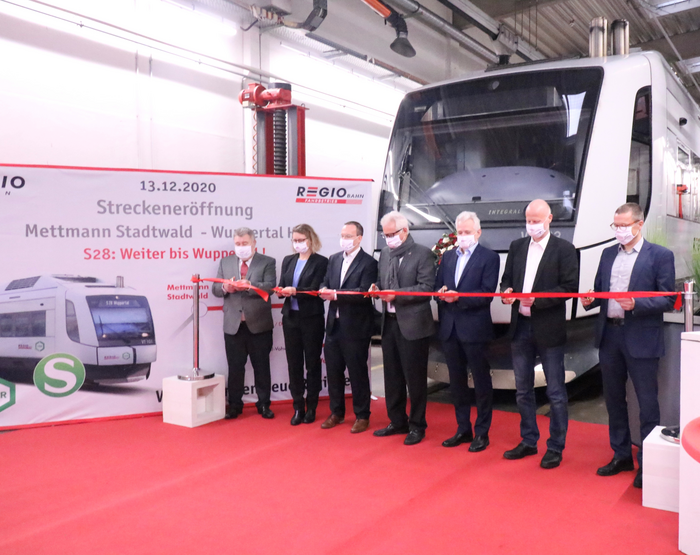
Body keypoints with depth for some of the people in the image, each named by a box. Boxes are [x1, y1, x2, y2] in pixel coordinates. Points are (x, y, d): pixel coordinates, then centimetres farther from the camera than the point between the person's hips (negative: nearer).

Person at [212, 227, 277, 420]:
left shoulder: (267, 262, 1)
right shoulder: (225, 262, 11)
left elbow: (269, 287, -13)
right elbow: (215, 289, 7)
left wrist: (248, 285, -29)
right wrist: (225, 288, -15)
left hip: (258, 324, -2)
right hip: (233, 324, 2)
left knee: (262, 367, 7)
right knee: (235, 367, 8)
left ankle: (263, 404, 20)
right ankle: (235, 405, 20)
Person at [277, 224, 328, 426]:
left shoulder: (321, 262, -5)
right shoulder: (288, 260, 12)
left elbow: (316, 290, -13)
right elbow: (282, 287, 7)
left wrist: (295, 291, -26)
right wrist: (281, 291, -15)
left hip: (311, 318, -4)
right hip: (291, 318, 5)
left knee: (312, 363, 6)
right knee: (294, 363, 6)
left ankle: (311, 407, 17)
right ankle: (298, 407, 14)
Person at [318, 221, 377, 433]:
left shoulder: (368, 263, -9)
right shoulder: (334, 259, 12)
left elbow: (364, 293, -18)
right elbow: (325, 282, 10)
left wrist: (336, 295, -24)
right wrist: (324, 290, -14)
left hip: (355, 327, -6)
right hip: (334, 325, 6)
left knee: (358, 373, 4)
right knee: (333, 371, 13)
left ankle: (362, 416, 17)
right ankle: (336, 412, 28)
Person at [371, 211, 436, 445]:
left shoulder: (422, 254, -7)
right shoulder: (385, 253, 13)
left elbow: (427, 288, -15)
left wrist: (397, 294, -20)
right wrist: (377, 287, -3)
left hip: (412, 324, -6)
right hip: (389, 322, 7)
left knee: (415, 377, 2)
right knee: (392, 376, 14)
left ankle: (417, 426, 16)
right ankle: (397, 422, 28)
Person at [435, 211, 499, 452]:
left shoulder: (489, 258, -4)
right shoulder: (448, 256, 13)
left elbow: (487, 294, -12)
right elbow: (438, 287, 11)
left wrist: (459, 297, -23)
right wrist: (442, 293, -11)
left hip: (474, 328, -6)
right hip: (449, 329, 6)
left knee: (481, 382, 4)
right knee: (457, 382, 14)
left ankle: (482, 433, 15)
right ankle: (463, 430, 26)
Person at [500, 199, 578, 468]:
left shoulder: (564, 249, -5)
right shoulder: (517, 246, 10)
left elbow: (570, 287, -11)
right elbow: (506, 279, 14)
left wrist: (537, 299, -21)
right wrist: (507, 292, -8)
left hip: (549, 329, -5)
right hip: (520, 326, 5)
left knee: (556, 393, 4)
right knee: (523, 391, 15)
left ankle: (555, 447, 16)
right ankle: (528, 441, 29)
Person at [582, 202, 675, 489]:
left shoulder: (660, 255, -5)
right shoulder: (608, 253, 12)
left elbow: (667, 301, -9)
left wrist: (636, 305, -23)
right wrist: (590, 300, -6)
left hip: (641, 339, -6)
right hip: (609, 335, 6)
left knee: (647, 403, 3)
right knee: (614, 399, 15)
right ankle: (621, 455, 30)